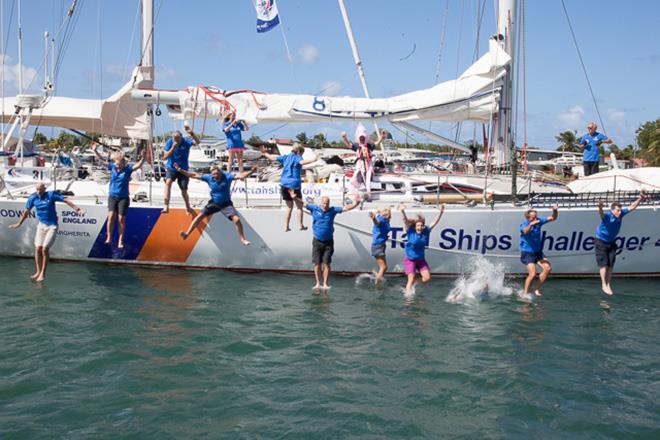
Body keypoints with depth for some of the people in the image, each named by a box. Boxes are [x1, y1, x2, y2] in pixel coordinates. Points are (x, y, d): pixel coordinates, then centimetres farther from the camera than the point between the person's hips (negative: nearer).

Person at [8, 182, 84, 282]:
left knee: (45, 248, -11)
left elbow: (66, 201, -7)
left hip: (52, 226, -4)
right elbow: (26, 211, 11)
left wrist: (77, 210, -12)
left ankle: (43, 273, -1)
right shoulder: (33, 198, -1)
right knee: (37, 248, -1)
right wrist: (19, 224, 19)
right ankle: (38, 271, 12)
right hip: (41, 225, 4)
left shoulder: (51, 195, -12)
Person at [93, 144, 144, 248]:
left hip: (124, 197, -2)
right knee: (111, 216, -11)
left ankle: (120, 241, 8)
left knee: (121, 218, -2)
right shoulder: (112, 166, 2)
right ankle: (109, 238, 2)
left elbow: (138, 165, -17)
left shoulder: (128, 168, -6)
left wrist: (143, 158, -32)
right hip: (112, 196, 2)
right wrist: (95, 150, 2)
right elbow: (102, 160, 7)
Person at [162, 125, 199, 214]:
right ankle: (166, 206, -34)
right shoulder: (169, 142, -10)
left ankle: (188, 207, 35)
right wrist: (173, 148, -26)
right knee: (168, 182, -29)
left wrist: (191, 134, -50)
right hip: (171, 168, 0)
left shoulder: (186, 142, -14)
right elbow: (165, 157, -14)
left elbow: (197, 142, -34)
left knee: (184, 190, 6)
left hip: (183, 169, 0)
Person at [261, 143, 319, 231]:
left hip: (284, 184, 6)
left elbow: (273, 158, 22)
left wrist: (265, 154, 40)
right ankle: (300, 225, 9)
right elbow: (302, 162, -29)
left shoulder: (286, 157, 13)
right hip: (294, 184, -6)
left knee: (289, 207, 16)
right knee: (299, 206, 10)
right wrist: (313, 160, -43)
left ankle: (286, 227, 13)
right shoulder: (297, 158, -5)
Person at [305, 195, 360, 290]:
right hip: (317, 241, 0)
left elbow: (345, 208, -2)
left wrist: (355, 203, -16)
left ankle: (325, 284, 3)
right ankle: (318, 283, 12)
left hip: (328, 242, 0)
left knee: (326, 264, -2)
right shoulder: (314, 208, -1)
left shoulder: (332, 210, 1)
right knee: (317, 263, 1)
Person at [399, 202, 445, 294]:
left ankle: (414, 285, 27)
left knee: (427, 278, 2)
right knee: (411, 279, -8)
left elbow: (435, 222, -7)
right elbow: (406, 221, -29)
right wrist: (402, 211, -45)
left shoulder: (426, 231, -7)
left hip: (421, 259, 4)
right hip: (410, 259, -4)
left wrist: (440, 213, -20)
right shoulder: (411, 231, -15)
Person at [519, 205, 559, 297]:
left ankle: (537, 289, 6)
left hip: (538, 251, 6)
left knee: (548, 268, -6)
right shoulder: (524, 225, -19)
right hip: (527, 253, -6)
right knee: (532, 274, -17)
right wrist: (531, 224, -65)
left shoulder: (539, 221, -5)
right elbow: (525, 231, -44)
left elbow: (553, 218, -1)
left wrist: (555, 211, -23)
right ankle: (525, 293, 1)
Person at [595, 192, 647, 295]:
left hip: (611, 242, 6)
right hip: (601, 241, -6)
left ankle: (609, 284, 16)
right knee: (603, 263, -7)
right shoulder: (607, 216, -29)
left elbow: (632, 207, -4)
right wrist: (600, 208, -76)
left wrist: (640, 199, -15)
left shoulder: (621, 214, -11)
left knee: (611, 264, 7)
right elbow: (601, 214, -52)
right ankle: (604, 285, -2)